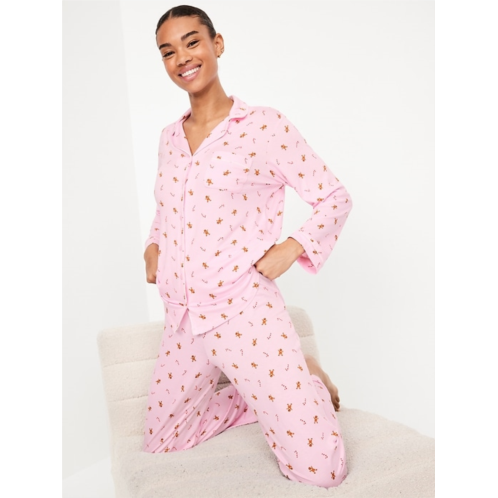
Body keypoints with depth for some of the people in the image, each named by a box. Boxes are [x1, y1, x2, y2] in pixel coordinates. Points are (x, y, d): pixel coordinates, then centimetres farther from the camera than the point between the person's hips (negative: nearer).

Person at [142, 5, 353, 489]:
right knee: (159, 447, 19)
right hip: (182, 322, 6)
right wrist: (152, 246, 8)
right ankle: (263, 396, 30)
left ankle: (306, 381, 21)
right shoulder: (169, 138, 10)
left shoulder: (264, 125, -6)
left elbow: (335, 198, 0)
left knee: (321, 471, -9)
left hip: (244, 314, -6)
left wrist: (288, 251, -13)